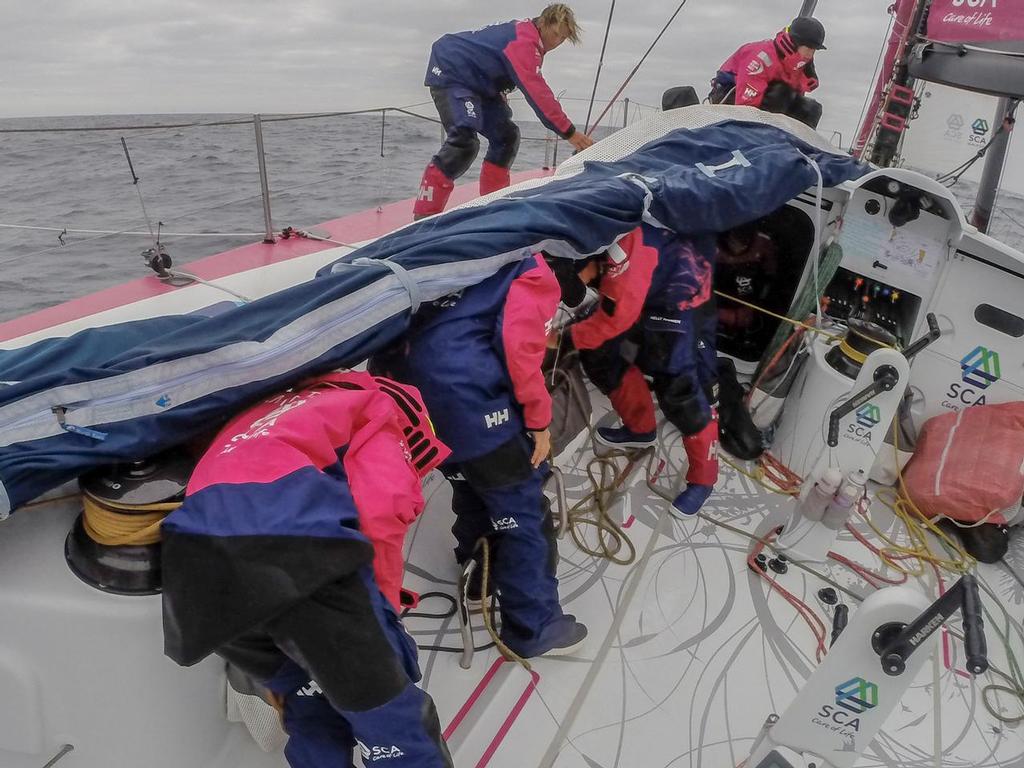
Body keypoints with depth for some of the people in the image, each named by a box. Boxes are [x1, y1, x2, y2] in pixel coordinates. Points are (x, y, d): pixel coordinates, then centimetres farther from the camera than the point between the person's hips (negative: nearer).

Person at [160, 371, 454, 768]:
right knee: (384, 708, 8)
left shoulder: (270, 413, 41)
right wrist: (379, 613, 12)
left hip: (198, 551, 7)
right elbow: (379, 514, 1)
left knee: (308, 706, 24)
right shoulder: (376, 409, 22)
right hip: (294, 530, -6)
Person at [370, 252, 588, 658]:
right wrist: (539, 423, -4)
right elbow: (518, 348, -13)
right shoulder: (537, 273, 0)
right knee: (522, 509, 5)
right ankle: (534, 628, 16)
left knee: (474, 483, 29)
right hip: (467, 396, -9)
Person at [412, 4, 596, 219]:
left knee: (505, 135, 8)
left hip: (476, 82, 11)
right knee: (464, 140, -27)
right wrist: (569, 132, -32)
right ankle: (424, 216, -29)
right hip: (449, 74, -11)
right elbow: (537, 92, -31)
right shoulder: (524, 42, -23)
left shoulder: (526, 36, 9)